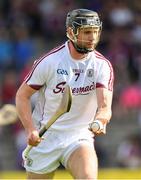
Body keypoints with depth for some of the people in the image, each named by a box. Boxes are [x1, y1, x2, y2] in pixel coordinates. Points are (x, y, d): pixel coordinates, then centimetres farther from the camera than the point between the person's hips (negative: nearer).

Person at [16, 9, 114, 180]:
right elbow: (22, 96, -3)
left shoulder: (102, 65, -6)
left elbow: (105, 106, -16)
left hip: (80, 138, 0)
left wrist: (99, 120, -41)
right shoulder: (49, 61, -10)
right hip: (44, 138, 0)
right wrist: (30, 130, -17)